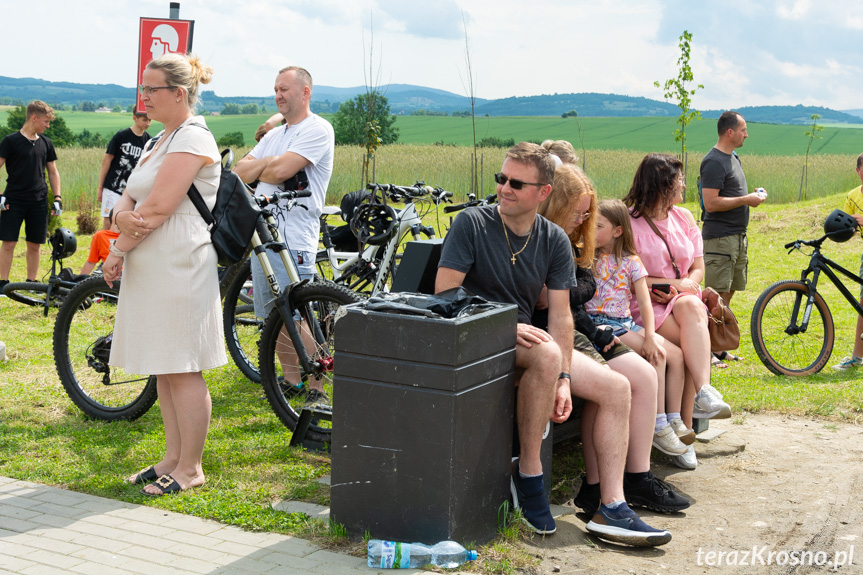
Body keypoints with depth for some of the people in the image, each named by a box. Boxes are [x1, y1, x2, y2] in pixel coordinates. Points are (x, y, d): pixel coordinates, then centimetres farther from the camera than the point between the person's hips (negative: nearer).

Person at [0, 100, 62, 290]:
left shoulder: (46, 143, 9)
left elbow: (53, 172, 15)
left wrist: (57, 197, 8)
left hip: (39, 202, 4)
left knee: (35, 245, 6)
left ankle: (31, 283, 16)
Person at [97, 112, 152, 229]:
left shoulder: (148, 140, 5)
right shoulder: (121, 136, -6)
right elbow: (106, 161, -2)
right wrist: (100, 188, -1)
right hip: (113, 188, -3)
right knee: (108, 222, -6)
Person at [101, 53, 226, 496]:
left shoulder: (192, 139, -12)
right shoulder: (161, 140, 18)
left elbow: (158, 208, -18)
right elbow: (130, 197, 13)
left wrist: (118, 251, -7)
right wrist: (122, 214, -11)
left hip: (179, 268, -9)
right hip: (151, 268, 10)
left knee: (183, 370, -3)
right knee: (163, 369, 13)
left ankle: (190, 468, 6)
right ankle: (172, 457, 23)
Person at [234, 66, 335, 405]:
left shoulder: (317, 129, -6)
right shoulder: (275, 135, 21)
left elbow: (280, 171, -17)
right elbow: (239, 172, 12)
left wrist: (258, 169, 3)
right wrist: (267, 163, -6)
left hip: (293, 239, -8)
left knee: (295, 319, -10)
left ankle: (317, 390, -1)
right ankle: (290, 381, 23)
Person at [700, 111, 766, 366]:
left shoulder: (733, 158, 17)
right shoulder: (714, 161, -14)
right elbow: (711, 203, -22)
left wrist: (752, 197, 10)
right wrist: (746, 200, -16)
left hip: (737, 236, 10)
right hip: (720, 238, -10)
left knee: (728, 293, 12)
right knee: (717, 296, -8)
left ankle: (719, 347, 20)